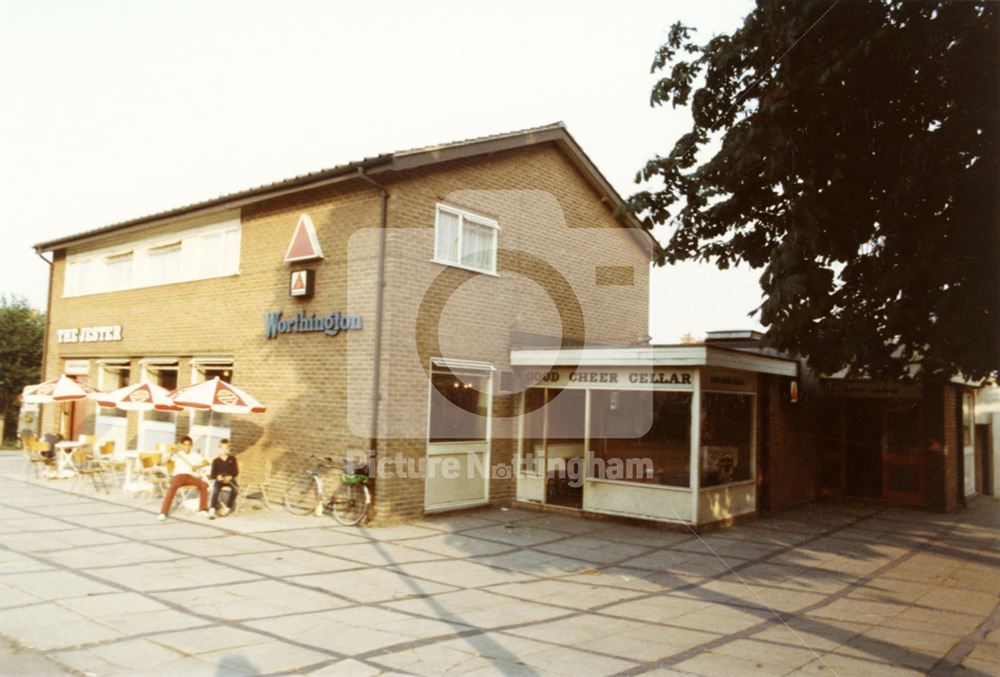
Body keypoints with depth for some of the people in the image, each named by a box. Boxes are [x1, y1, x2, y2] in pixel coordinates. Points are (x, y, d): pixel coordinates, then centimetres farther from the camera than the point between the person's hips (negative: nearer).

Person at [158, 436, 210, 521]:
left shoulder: (195, 455, 14)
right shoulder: (177, 454, 7)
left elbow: (206, 462, 9)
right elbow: (165, 461, -7)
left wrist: (198, 466, -9)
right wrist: (171, 455, -25)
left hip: (191, 476, 2)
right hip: (179, 475, -2)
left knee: (204, 484, -25)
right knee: (172, 487, -36)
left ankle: (203, 509, -12)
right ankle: (163, 512, -32)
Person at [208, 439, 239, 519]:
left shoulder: (232, 459, 9)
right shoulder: (216, 461, 8)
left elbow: (236, 471, 5)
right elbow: (213, 474, 4)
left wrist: (230, 477, -15)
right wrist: (218, 477, -18)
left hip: (230, 479, 1)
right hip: (219, 479, -1)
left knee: (235, 488, -33)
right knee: (215, 489, -34)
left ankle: (227, 508, -24)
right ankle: (212, 510, -42)